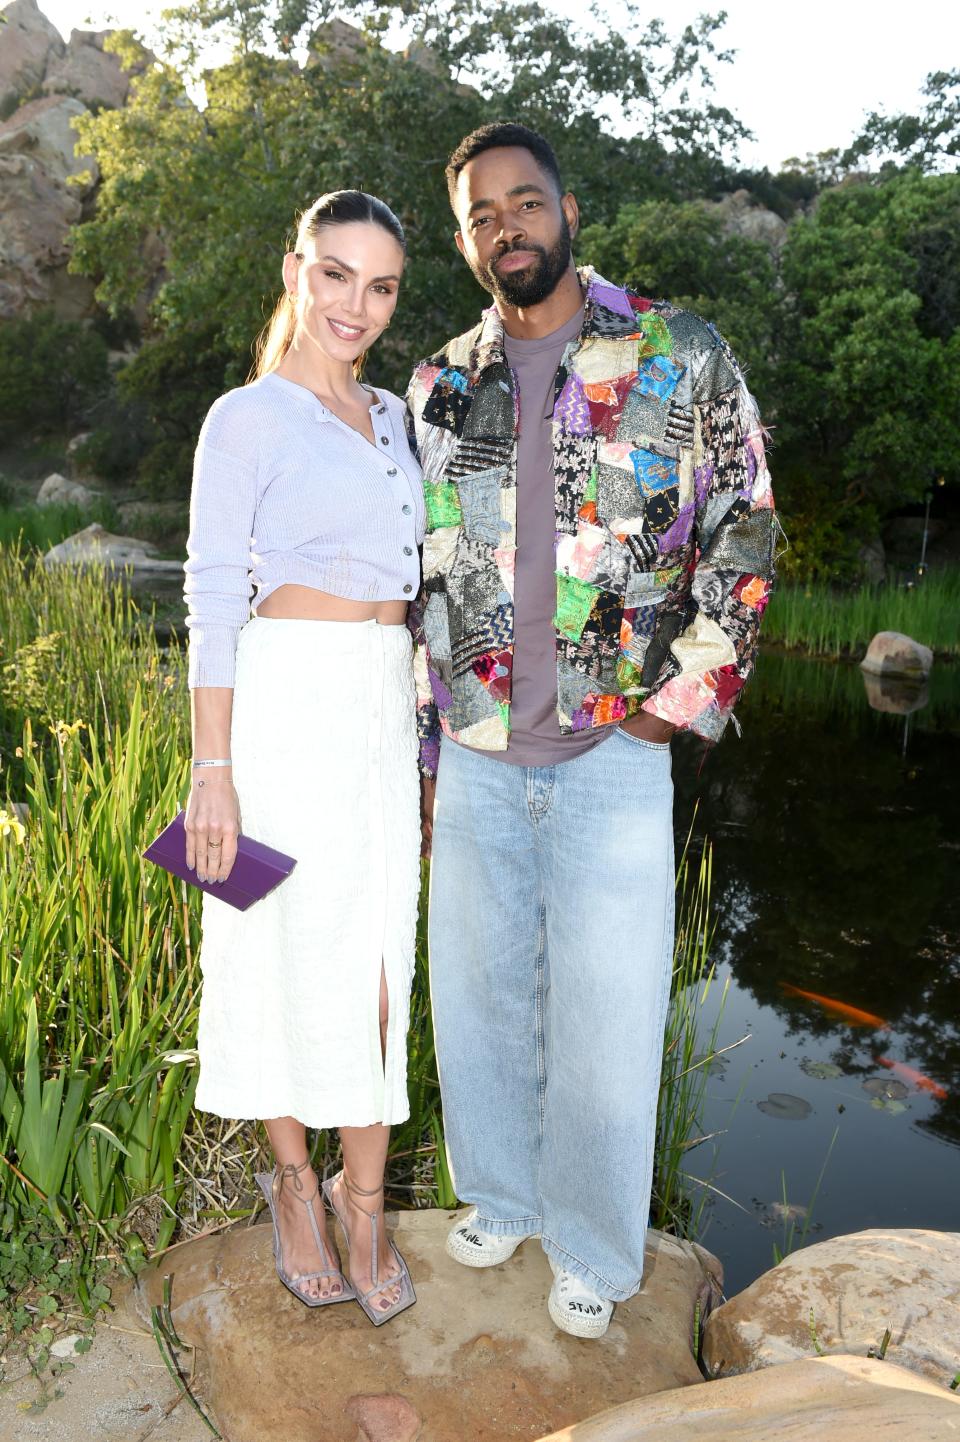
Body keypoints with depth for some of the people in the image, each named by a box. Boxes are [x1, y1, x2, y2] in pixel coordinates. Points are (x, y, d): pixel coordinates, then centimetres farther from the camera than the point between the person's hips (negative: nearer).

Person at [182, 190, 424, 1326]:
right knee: (292, 950, 3)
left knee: (377, 960, 6)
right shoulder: (246, 418, -1)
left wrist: (421, 735, 17)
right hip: (289, 701, -5)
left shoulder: (391, 417, 18)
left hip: (383, 709, 6)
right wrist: (212, 767, -14)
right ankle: (295, 1182, 26)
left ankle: (364, 1205, 20)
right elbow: (212, 596, -7)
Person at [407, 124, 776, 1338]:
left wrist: (680, 700, -6)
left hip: (614, 752, -3)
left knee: (605, 1011, 5)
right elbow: (423, 577, 12)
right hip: (475, 757, 4)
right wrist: (417, 750, 10)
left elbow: (744, 532, 2)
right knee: (480, 991, 14)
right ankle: (502, 1196, 39)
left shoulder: (680, 359, -1)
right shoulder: (440, 388, 9)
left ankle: (593, 1248, 29)